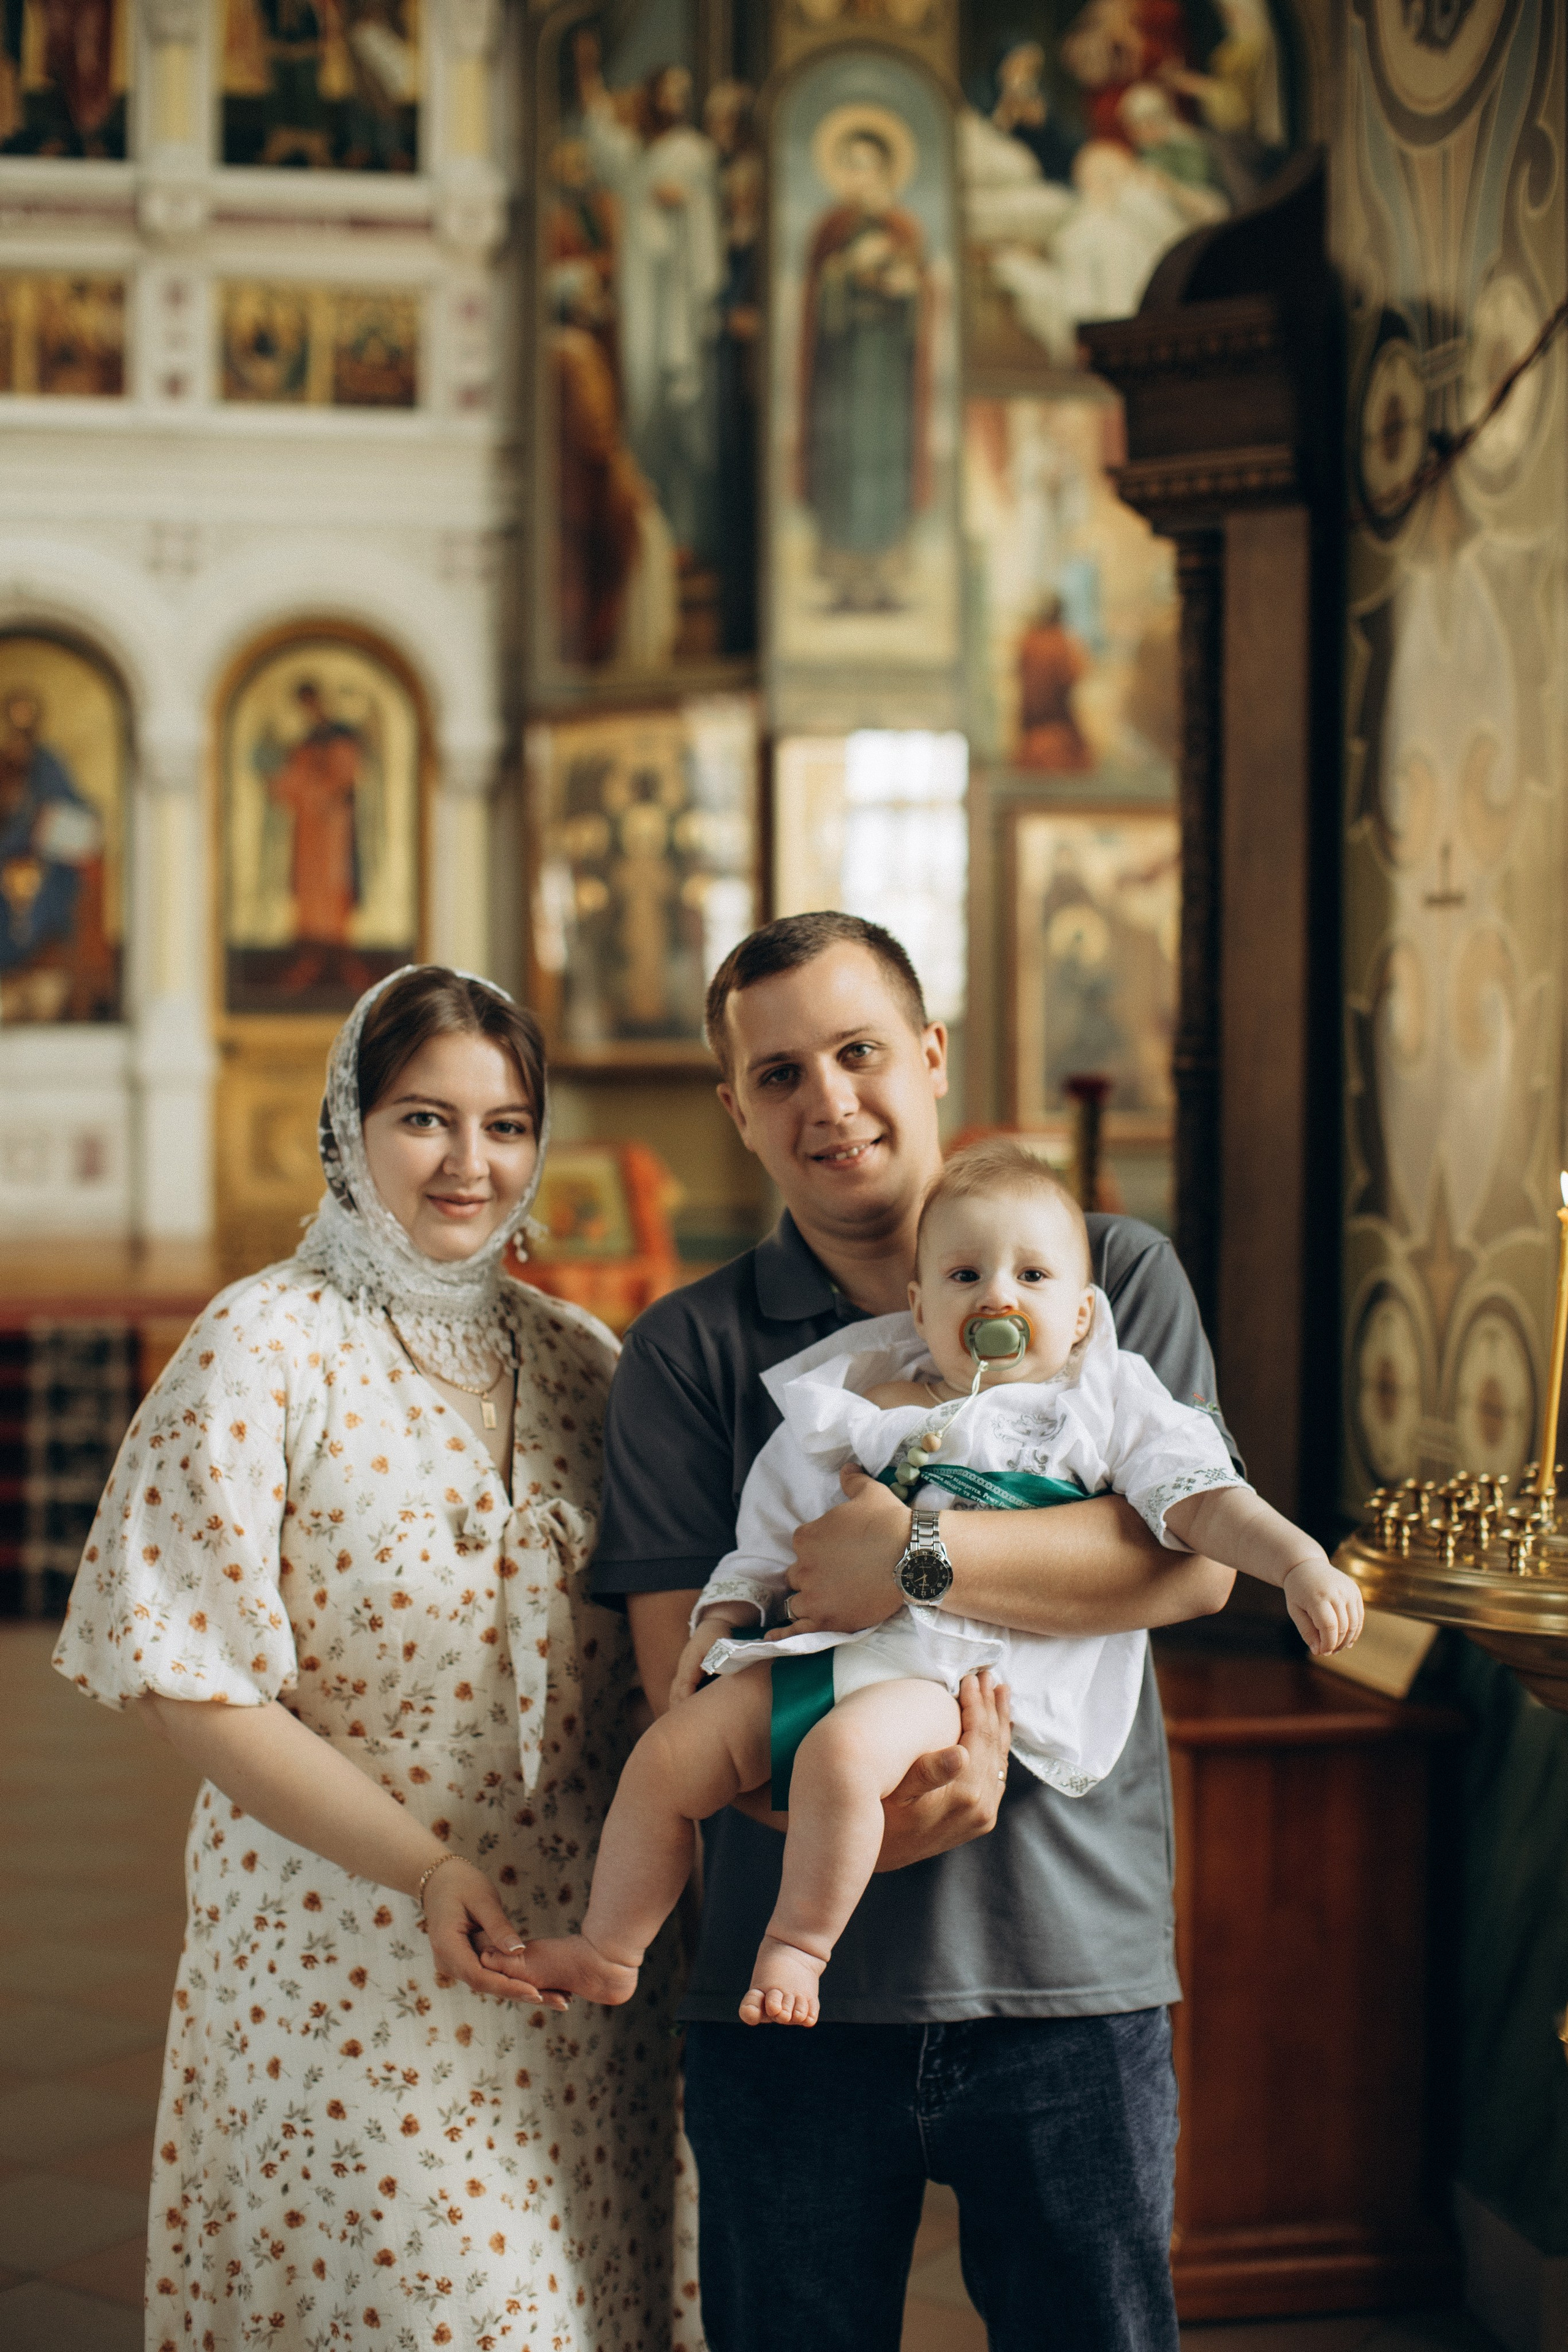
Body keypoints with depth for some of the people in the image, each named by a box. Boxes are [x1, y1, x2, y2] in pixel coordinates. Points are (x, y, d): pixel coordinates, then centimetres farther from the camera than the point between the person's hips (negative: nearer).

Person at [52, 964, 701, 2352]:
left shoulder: (583, 1360, 7)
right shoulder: (267, 1348, -8)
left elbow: (642, 1655, 12)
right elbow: (188, 1678, -13)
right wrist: (422, 1865, -19)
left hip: (582, 1967, 5)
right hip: (346, 1965, -5)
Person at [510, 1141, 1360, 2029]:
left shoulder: (1104, 1405, 12)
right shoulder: (865, 1408, 20)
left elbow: (1203, 1500, 2)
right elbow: (779, 1530, 24)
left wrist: (1304, 1564, -12)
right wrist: (723, 1617, 9)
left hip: (959, 1672, -5)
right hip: (825, 1645, 5)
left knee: (844, 1750, -34)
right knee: (667, 1756, -6)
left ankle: (799, 1947, -12)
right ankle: (609, 1954, 14)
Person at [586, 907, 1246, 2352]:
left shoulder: (1113, 1276, 5)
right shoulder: (690, 1353, 4)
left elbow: (1195, 1560, -7)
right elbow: (683, 1667, -4)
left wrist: (926, 1558, -20)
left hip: (1072, 1970, 0)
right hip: (792, 1982, 1)